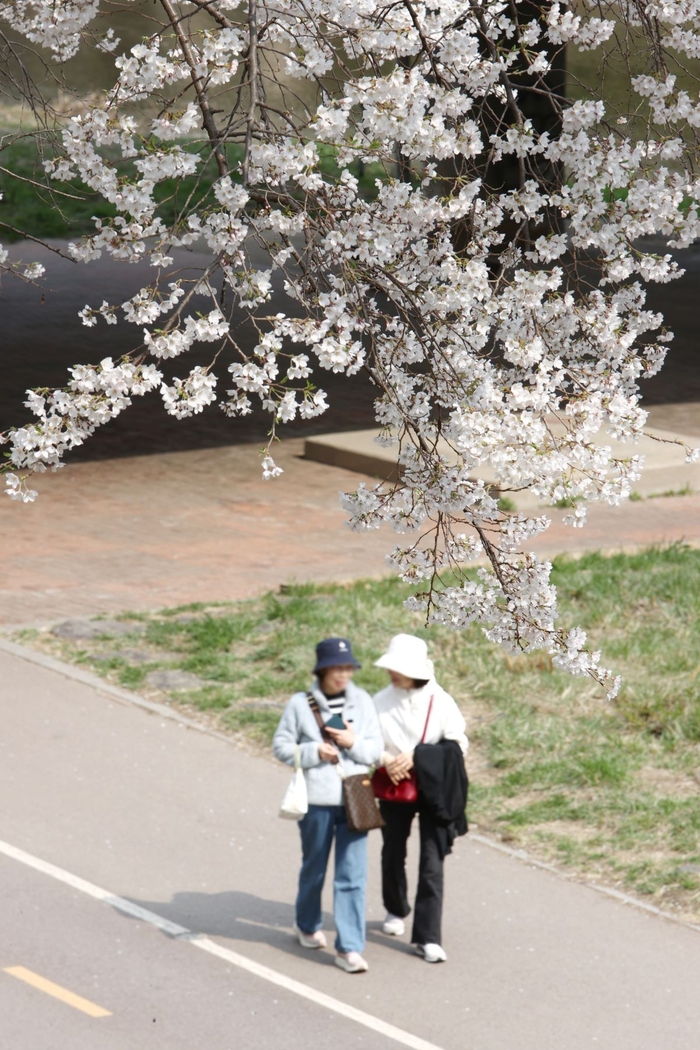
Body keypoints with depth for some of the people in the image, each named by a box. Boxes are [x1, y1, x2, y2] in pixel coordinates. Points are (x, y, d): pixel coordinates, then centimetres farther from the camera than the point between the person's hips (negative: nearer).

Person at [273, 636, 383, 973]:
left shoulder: (362, 701, 2)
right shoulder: (300, 704, -4)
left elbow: (375, 750, 3)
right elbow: (282, 746, 0)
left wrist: (353, 742, -16)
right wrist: (315, 752, -14)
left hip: (354, 800, 1)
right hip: (316, 800, -1)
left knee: (352, 876, -5)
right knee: (314, 869, 16)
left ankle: (349, 948, -3)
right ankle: (308, 926, 41)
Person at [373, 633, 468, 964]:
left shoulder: (440, 701, -8)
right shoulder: (381, 701, -2)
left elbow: (457, 744, -8)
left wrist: (416, 756, -18)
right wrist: (386, 759, -18)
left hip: (432, 789, -3)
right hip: (394, 788, 3)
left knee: (432, 862, -7)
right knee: (393, 853, 18)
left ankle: (428, 937, -5)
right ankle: (396, 910, 46)